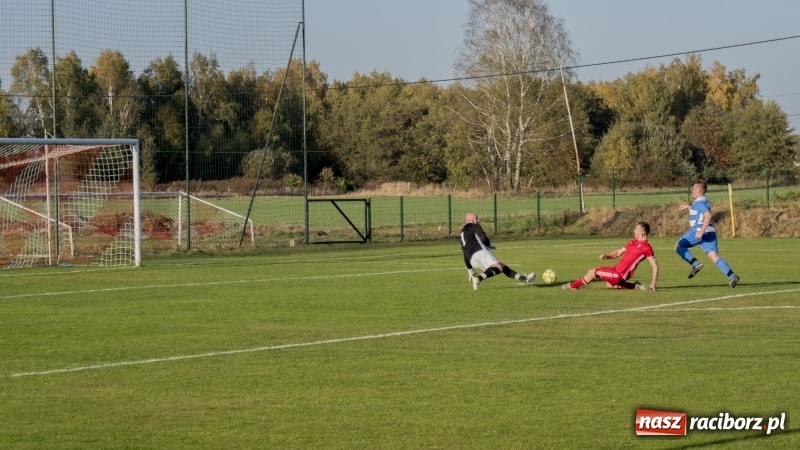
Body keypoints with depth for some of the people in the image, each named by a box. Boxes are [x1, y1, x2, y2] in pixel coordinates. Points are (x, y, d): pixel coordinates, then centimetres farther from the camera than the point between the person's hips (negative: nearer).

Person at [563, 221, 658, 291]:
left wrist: (653, 283, -21)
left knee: (591, 273, -1)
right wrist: (606, 255, -2)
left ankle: (571, 286, 21)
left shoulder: (646, 248, -16)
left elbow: (655, 265, -16)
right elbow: (617, 253, 18)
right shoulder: (633, 243, 11)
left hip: (619, 274, -10)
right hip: (617, 270, 10)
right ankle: (636, 286, 17)